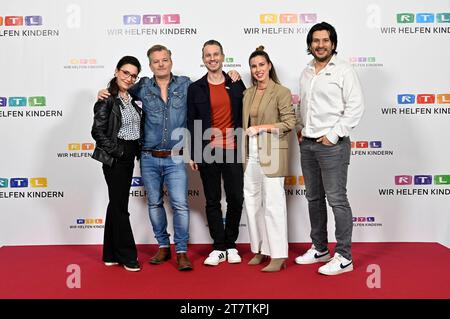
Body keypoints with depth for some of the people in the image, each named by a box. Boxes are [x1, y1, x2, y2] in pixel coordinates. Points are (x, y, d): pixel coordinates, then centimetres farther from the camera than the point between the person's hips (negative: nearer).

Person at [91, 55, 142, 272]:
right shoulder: (107, 99, -10)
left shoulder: (131, 98, 12)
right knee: (120, 206, -1)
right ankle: (127, 256, 9)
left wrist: (137, 149, 7)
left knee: (116, 204, 12)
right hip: (114, 158, -8)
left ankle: (111, 254, 22)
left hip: (129, 156, 8)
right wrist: (118, 151, -13)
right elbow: (98, 131, -14)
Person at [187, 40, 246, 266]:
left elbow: (244, 116, 8)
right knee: (212, 201, 6)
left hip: (232, 151, 0)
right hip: (207, 153, 0)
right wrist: (192, 154, -1)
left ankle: (231, 245, 20)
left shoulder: (237, 85, 7)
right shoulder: (195, 88, 5)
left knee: (236, 199, 2)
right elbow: (191, 123, 4)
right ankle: (219, 248, 18)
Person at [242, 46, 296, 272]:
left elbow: (289, 122, -8)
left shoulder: (282, 92, -3)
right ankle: (260, 250, 21)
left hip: (271, 154, -6)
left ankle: (278, 255, 3)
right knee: (252, 202, 9)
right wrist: (244, 152, 13)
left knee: (273, 203, -5)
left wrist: (262, 128, -14)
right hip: (251, 154, 6)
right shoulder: (248, 93, 15)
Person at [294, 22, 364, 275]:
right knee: (314, 198, 13)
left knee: (337, 200, -5)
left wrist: (333, 135, -14)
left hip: (332, 145, -7)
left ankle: (344, 257, 5)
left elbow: (356, 107, -11)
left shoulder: (343, 70, -5)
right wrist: (300, 128, 10)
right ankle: (320, 249, 26)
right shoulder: (306, 73, 15)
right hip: (307, 144, 7)